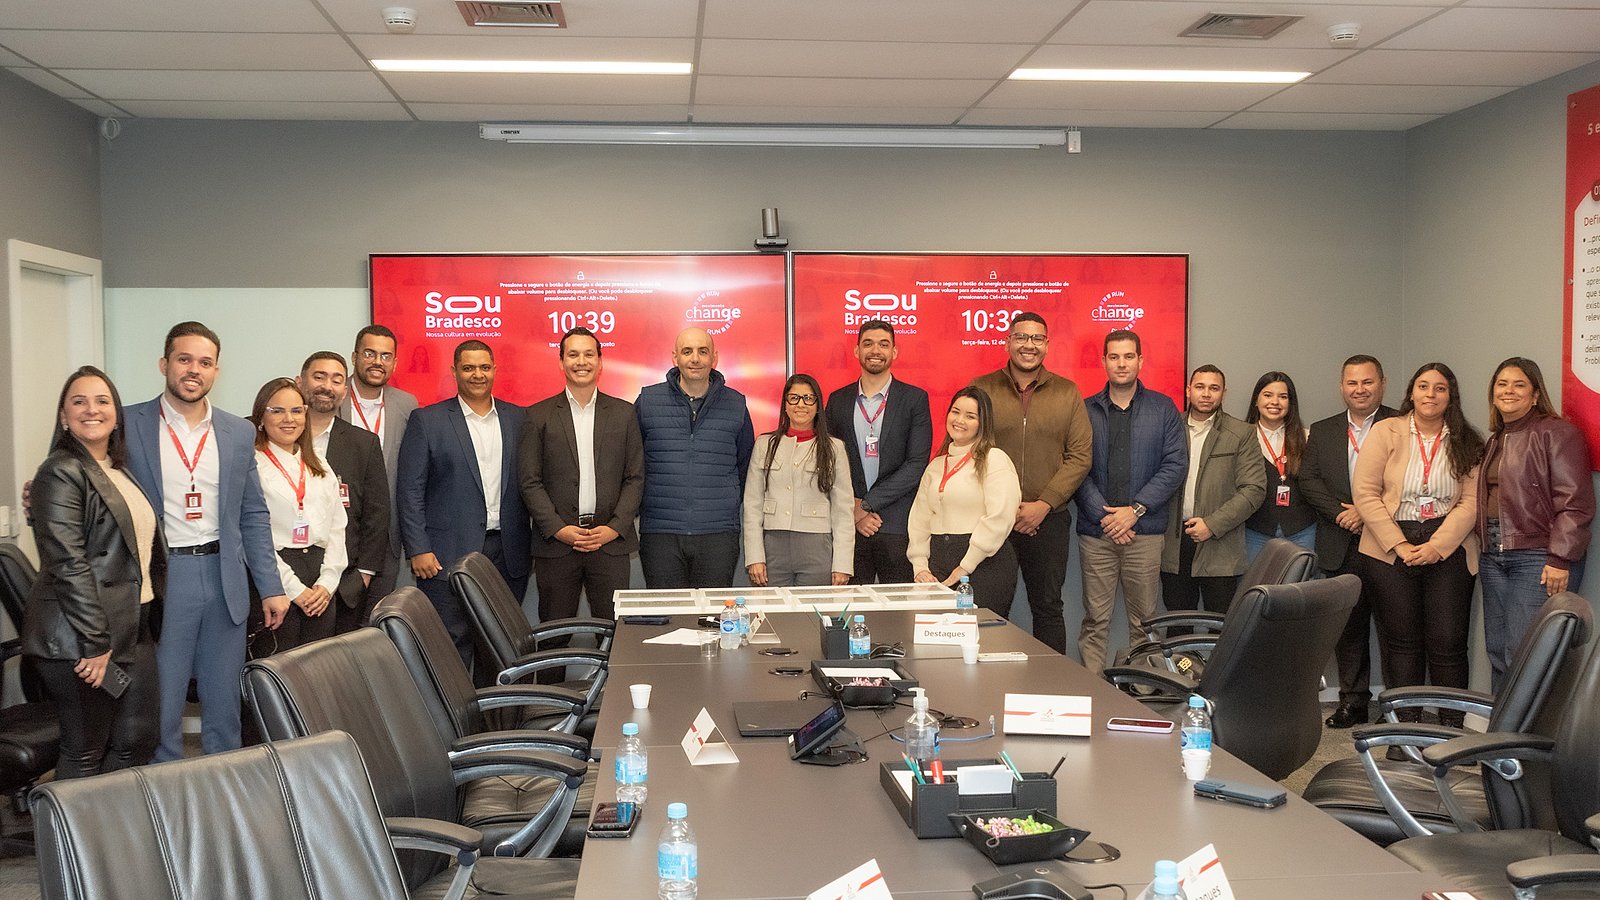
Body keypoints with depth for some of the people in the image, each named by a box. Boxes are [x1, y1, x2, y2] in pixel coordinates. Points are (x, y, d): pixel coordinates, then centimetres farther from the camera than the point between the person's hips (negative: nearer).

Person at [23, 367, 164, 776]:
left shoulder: (119, 471, 14)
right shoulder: (61, 473, -12)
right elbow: (69, 564, -18)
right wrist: (95, 643, -20)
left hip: (132, 628, 8)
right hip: (79, 638, -8)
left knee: (137, 741, 10)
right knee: (85, 754, 2)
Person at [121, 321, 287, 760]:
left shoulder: (240, 433, 8)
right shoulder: (127, 426, -2)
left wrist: (270, 588, 8)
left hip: (224, 578, 3)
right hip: (159, 578, -3)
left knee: (224, 703, 11)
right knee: (160, 703, 2)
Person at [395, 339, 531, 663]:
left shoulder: (518, 418, 10)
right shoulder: (427, 421, 1)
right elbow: (409, 491, -2)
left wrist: (533, 542, 5)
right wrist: (418, 550, -9)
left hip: (509, 554, 3)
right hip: (448, 555, -3)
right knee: (452, 643, -4)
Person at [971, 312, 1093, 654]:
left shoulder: (1068, 393, 6)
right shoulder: (980, 390, 2)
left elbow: (1080, 456, 1)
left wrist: (1044, 504, -9)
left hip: (1049, 520, 1)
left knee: (1048, 607, 9)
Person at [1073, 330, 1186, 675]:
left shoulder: (1163, 409, 7)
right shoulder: (1086, 411, 7)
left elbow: (1175, 465, -1)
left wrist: (1135, 510, -9)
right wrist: (1104, 515, -11)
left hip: (1145, 531, 0)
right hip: (1095, 531, 0)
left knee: (1144, 619, 4)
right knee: (1095, 620, 1)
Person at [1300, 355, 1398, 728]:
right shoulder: (1322, 431, 14)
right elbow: (1308, 480, 5)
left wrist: (1367, 511, -15)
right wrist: (1342, 513, -8)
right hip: (1340, 548, 4)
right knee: (1347, 626, 9)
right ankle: (1353, 701, 17)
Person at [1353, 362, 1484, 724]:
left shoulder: (1467, 443, 6)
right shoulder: (1386, 432, 1)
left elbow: (1471, 502, -2)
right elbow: (1365, 493, -5)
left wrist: (1436, 546, -14)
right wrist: (1400, 546, -11)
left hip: (1447, 549, 1)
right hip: (1391, 548, -1)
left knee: (1448, 642, -1)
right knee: (1401, 641, 4)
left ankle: (1452, 730, 8)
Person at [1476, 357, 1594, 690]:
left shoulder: (1556, 433, -6)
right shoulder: (1496, 440, 19)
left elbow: (1575, 502, -13)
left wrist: (1560, 559, -18)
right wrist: (1482, 540, 14)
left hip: (1538, 559, -8)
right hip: (1494, 558, 8)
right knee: (1498, 655, 8)